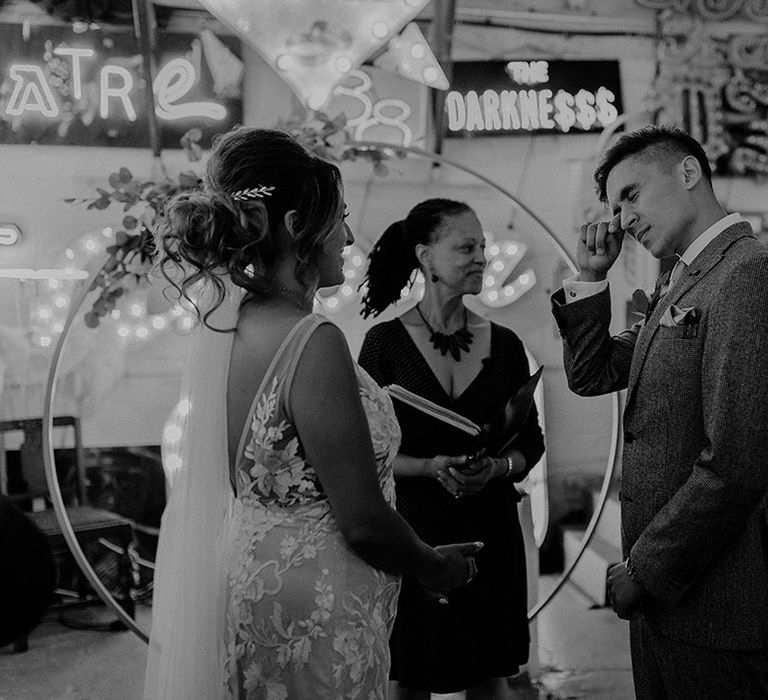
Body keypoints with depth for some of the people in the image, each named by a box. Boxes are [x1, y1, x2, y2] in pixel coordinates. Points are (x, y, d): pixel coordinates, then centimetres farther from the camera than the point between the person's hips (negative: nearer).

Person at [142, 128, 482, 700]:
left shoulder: (222, 324, 1)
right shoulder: (313, 342, -24)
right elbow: (365, 523, -21)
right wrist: (437, 568, -3)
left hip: (247, 583, 8)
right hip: (314, 621, -8)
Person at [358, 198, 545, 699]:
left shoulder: (504, 344, 2)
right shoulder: (384, 343, -7)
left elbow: (531, 442, 9)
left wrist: (497, 467, -11)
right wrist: (431, 466, -19)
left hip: (490, 531, 3)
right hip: (412, 530, -3)